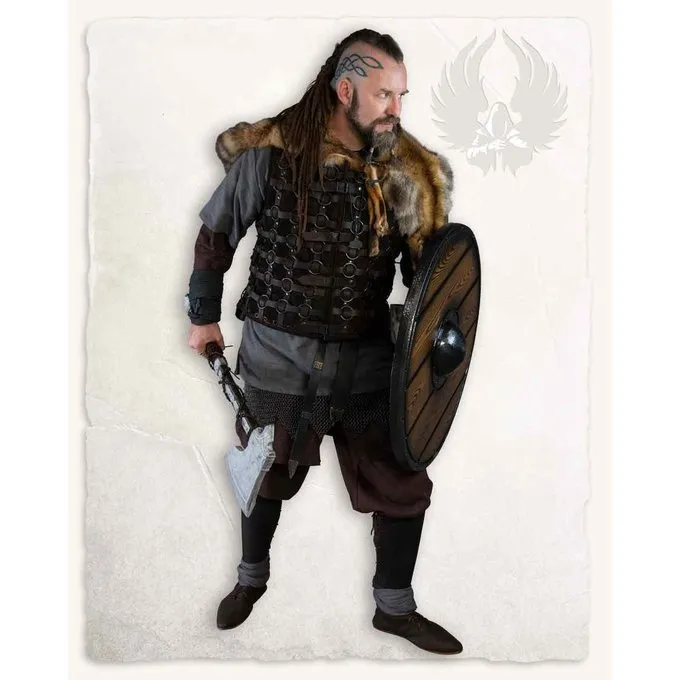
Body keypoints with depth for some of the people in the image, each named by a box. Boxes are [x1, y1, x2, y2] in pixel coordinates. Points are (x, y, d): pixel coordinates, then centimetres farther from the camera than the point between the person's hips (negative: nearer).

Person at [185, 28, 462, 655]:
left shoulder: (406, 172, -4)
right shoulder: (270, 155, -12)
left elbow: (427, 265, 4)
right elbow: (216, 234, 1)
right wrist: (203, 315, 6)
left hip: (367, 361, 2)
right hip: (279, 356, -2)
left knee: (405, 486, 4)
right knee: (266, 478, 18)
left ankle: (394, 607, 27)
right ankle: (252, 577, 46)